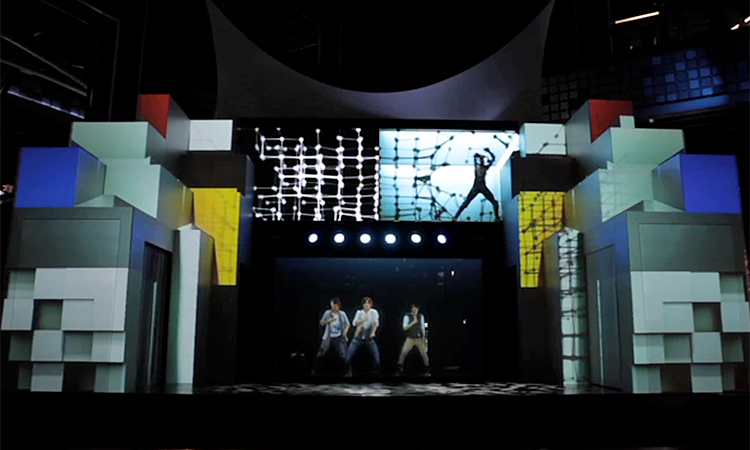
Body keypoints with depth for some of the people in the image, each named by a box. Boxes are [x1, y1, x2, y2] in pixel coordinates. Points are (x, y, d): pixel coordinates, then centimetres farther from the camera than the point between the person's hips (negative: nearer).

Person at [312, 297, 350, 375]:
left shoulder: (342, 314, -1)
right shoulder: (327, 313, -3)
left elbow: (347, 324, 10)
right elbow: (321, 323, 4)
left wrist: (345, 331, -9)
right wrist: (328, 321, -15)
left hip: (339, 338, 0)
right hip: (328, 337, 0)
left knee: (343, 355, -5)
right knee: (320, 354, -4)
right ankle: (314, 370, 8)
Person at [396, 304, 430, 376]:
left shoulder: (421, 316, 7)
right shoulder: (407, 316, -3)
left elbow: (423, 327, 11)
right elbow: (404, 328, -10)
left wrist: (424, 336, 2)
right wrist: (413, 322, -18)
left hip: (419, 339, 3)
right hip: (410, 339, -2)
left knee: (424, 353, 3)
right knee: (403, 353, -13)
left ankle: (427, 370, 16)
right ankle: (399, 369, -3)